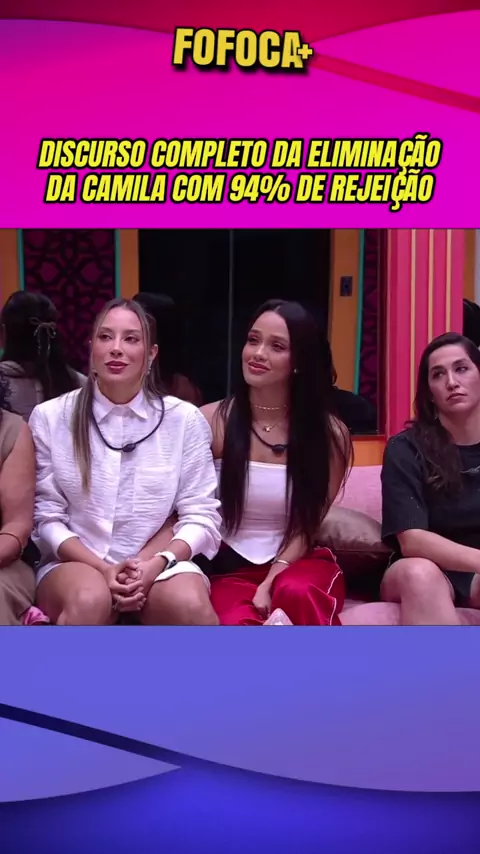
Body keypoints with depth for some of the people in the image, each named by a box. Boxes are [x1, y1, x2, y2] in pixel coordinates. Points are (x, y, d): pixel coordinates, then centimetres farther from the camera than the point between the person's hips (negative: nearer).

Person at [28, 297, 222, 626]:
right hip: (75, 563, 0)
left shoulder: (185, 419, 2)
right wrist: (103, 568, -14)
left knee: (191, 605, -32)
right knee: (89, 598, -35)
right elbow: (46, 517, 0)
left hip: (158, 562, 0)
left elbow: (201, 516, 0)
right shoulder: (50, 417, 2)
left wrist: (157, 563, -18)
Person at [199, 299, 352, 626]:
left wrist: (270, 584, -14)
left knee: (295, 593, -35)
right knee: (238, 623, -35)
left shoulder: (329, 433, -1)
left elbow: (308, 524, 0)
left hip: (300, 563, 1)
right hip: (230, 568, -1)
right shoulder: (211, 421, -2)